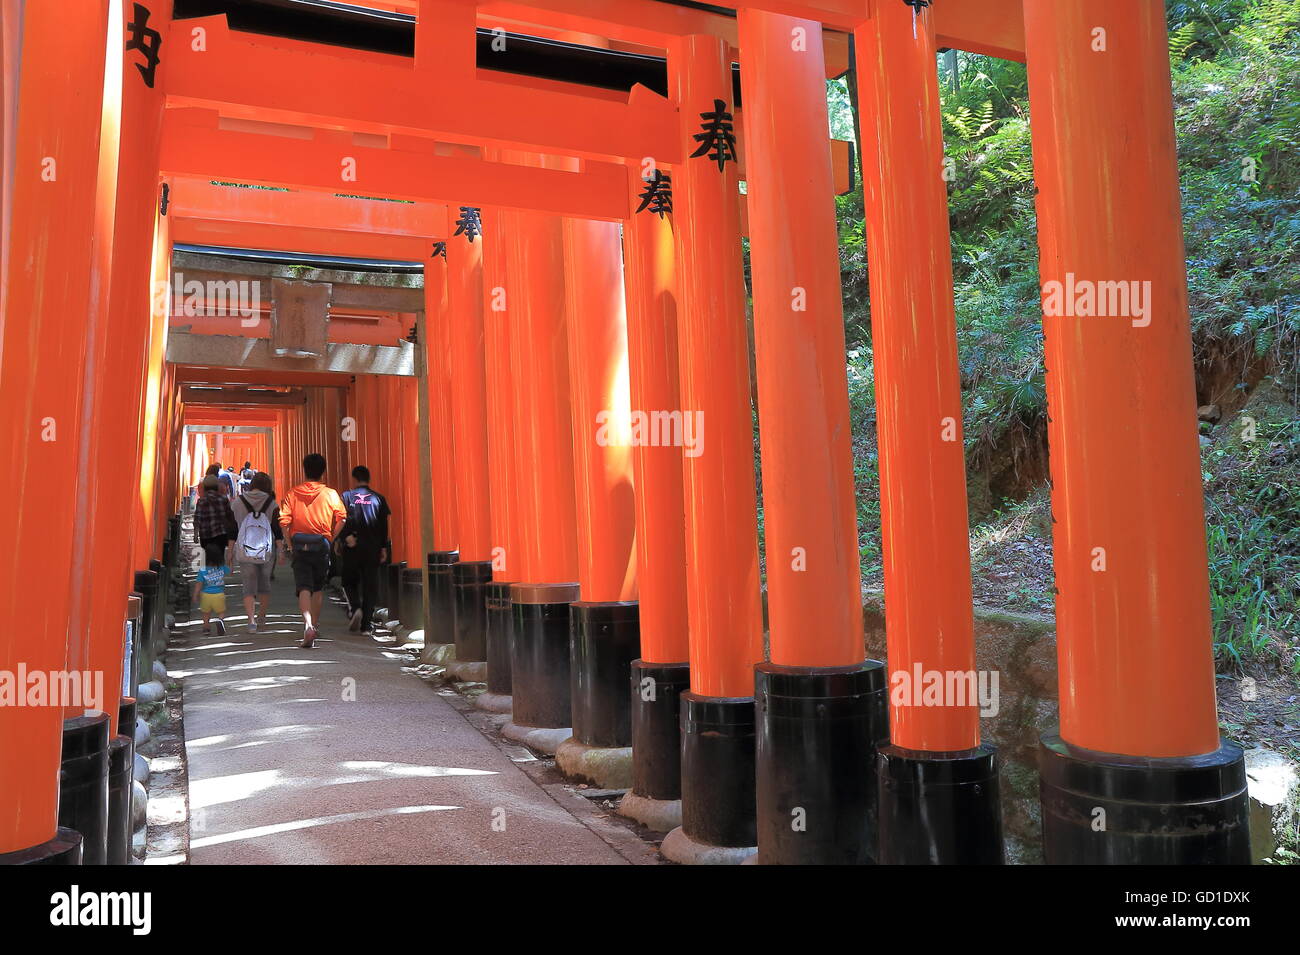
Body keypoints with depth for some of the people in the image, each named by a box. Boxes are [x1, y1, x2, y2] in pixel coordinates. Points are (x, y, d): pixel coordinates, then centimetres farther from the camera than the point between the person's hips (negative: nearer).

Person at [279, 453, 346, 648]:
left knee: (304, 587, -3)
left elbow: (284, 521, -7)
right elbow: (342, 519, -8)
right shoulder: (330, 494, 0)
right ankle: (314, 625, 24)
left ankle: (308, 625, -23)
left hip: (299, 545, -1)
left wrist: (289, 542, 3)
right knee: (318, 587, 16)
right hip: (322, 545, 1)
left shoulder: (292, 493, 0)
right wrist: (334, 539, 3)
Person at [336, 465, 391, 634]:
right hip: (373, 548, 1)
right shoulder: (378, 498, 4)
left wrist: (338, 540, 3)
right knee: (370, 585, 5)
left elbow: (341, 521, -7)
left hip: (351, 548, -1)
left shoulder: (347, 496, -1)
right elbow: (384, 525, 3)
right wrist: (383, 547, 7)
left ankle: (355, 608, -12)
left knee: (349, 582, 14)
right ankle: (366, 625, 4)